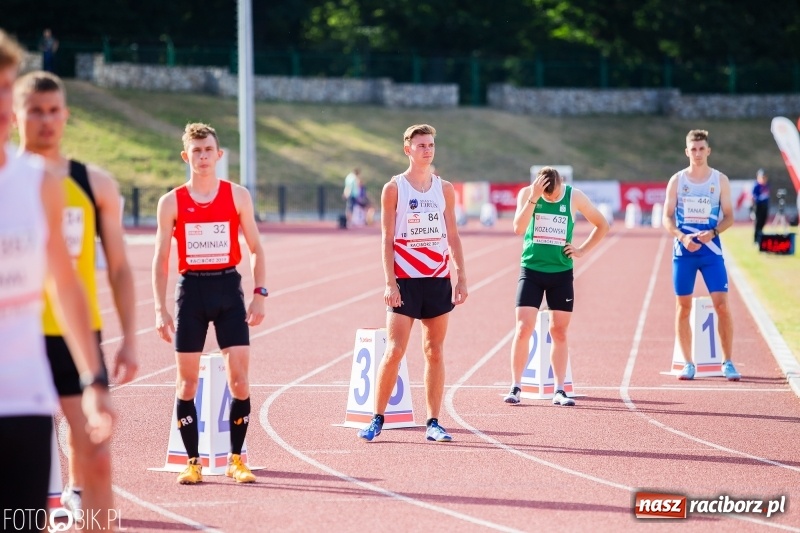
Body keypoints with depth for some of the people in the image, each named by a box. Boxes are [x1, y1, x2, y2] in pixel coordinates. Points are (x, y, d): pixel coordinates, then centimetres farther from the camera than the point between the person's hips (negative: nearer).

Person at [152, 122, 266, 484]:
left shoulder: (238, 196, 4)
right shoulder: (171, 202, 2)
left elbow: (255, 248, 8)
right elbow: (161, 258, 3)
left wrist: (259, 294, -3)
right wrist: (160, 309, -4)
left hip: (228, 287, 0)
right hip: (191, 289, 0)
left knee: (239, 379, -6)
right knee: (187, 381, 1)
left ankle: (236, 460, 5)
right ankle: (192, 462, 10)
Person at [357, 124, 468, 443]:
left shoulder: (444, 189, 9)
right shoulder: (394, 188, -1)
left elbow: (452, 237, 12)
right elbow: (387, 239, -3)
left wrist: (461, 278, 5)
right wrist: (390, 283, -11)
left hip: (438, 280, 3)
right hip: (405, 281, -3)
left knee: (435, 352, 5)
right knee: (394, 351, -8)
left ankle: (433, 423, 8)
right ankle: (377, 419, 1)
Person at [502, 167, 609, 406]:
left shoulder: (575, 197, -3)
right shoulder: (527, 194, -6)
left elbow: (602, 225, 9)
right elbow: (518, 228, -21)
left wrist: (582, 250, -1)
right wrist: (534, 198, -28)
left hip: (561, 272, 1)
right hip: (531, 270, -1)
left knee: (559, 332, 4)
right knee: (523, 329, -8)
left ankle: (559, 390, 8)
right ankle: (515, 387, -1)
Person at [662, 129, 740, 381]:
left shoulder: (720, 180, 4)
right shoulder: (677, 180, 4)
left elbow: (729, 217, 4)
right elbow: (667, 218, 3)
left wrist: (713, 232, -16)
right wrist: (682, 237, -16)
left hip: (711, 250, -1)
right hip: (683, 250, 1)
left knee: (722, 305, -8)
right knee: (683, 307, 2)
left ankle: (727, 362, 0)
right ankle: (688, 364, 10)